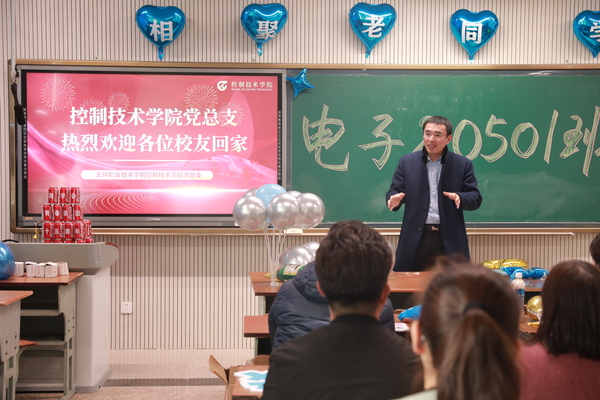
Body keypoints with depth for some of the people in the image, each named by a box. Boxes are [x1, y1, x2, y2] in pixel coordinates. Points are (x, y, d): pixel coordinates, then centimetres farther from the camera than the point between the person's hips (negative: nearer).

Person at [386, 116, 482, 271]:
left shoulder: (463, 165, 6)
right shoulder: (407, 162, 9)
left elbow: (475, 198, 4)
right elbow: (394, 192, 7)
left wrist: (460, 198, -18)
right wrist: (394, 199, -17)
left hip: (450, 240, 0)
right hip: (416, 239, 0)